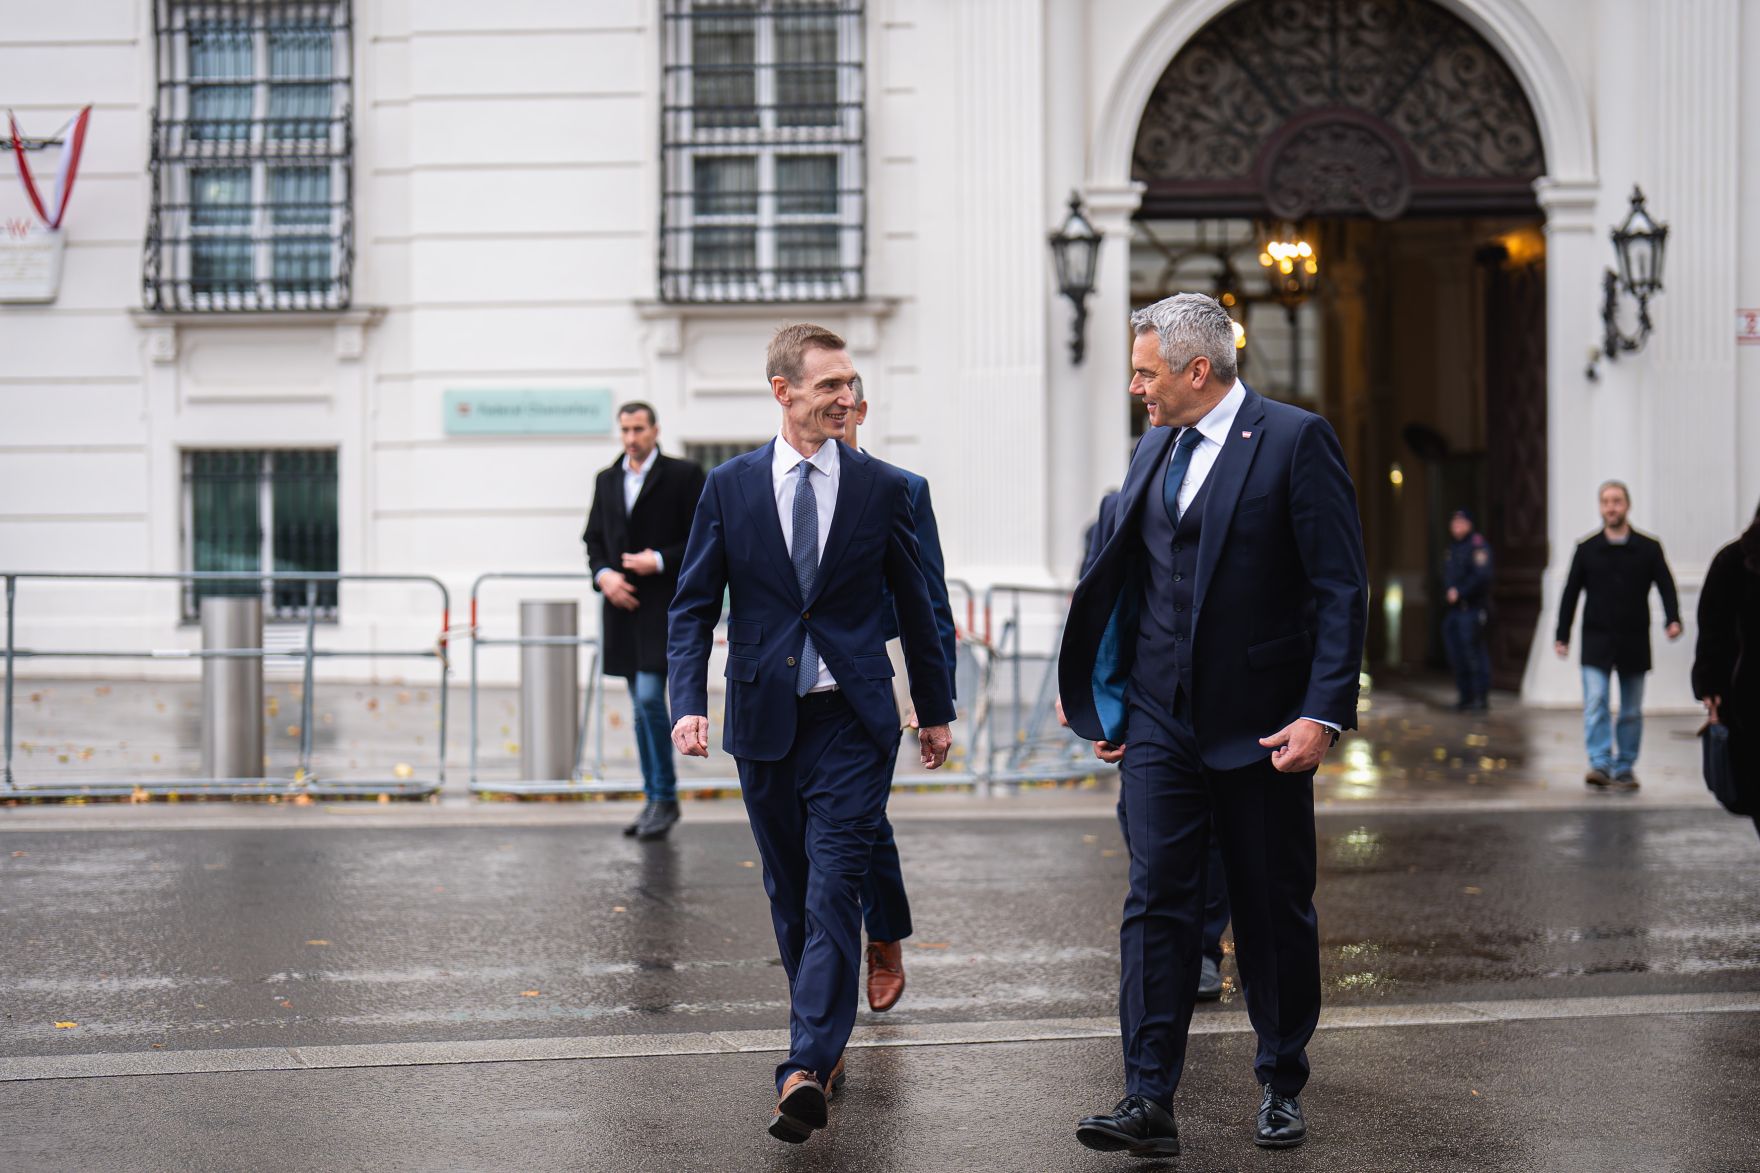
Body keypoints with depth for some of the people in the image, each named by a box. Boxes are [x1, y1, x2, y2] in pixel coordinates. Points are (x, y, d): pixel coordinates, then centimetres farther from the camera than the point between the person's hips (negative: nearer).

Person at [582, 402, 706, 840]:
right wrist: (604, 574, -3)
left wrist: (659, 561, -15)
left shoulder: (683, 476, -2)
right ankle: (655, 801, 15)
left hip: (664, 606, -6)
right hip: (623, 606, 6)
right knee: (642, 705, 9)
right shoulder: (607, 480, 14)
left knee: (649, 697, -14)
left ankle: (664, 797, -4)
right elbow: (594, 539, 16)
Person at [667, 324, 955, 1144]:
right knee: (789, 894, 11)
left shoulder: (882, 487, 2)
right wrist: (688, 700, -9)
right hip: (764, 719, 2)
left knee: (832, 891, -12)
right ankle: (826, 1048, 26)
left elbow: (915, 605, 10)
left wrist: (935, 709, 13)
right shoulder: (730, 486, 3)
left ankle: (806, 1070, -18)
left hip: (852, 719, -2)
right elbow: (693, 605, 5)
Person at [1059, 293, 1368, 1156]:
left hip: (1262, 723, -4)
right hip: (1160, 720, 4)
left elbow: (1341, 589, -11)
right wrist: (1104, 700, 14)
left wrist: (1324, 712, -17)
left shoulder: (1296, 440, -8)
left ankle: (1282, 1089, 23)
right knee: (1156, 901, -5)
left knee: (1275, 914, 8)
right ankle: (1148, 1101, -6)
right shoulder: (1154, 449, 11)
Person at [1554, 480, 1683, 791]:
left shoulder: (1648, 549, 4)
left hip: (1634, 641, 1)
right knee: (1595, 703, -15)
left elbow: (1665, 586, 0)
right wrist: (1562, 636, 3)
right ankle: (1600, 765, -19)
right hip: (1597, 640, -1)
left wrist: (1673, 619, -18)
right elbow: (1571, 593, 7)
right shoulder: (1587, 549, 5)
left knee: (1632, 711, 7)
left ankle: (1625, 768, 16)